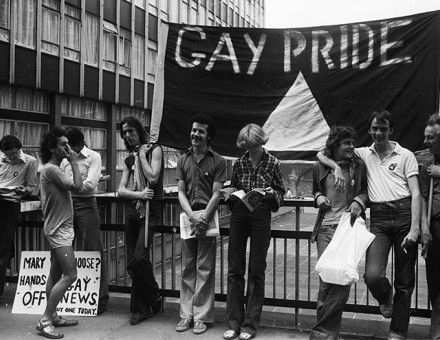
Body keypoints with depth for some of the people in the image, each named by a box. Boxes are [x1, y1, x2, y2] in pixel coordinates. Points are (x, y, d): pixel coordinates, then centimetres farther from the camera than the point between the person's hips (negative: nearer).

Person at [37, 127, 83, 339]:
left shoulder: (53, 169, 16)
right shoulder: (51, 169, -16)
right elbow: (77, 186, -20)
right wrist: (74, 162, -12)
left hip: (59, 228, 11)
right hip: (58, 229, -11)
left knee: (56, 274, 14)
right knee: (70, 275, -12)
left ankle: (52, 316, 22)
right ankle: (45, 321, -8)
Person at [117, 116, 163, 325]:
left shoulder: (155, 149, 1)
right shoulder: (129, 159, 17)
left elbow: (153, 178, -14)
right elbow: (120, 190, 8)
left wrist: (142, 154, -4)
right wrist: (138, 194, -10)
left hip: (149, 211, -6)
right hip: (131, 212, 6)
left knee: (139, 258, -16)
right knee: (132, 263, 4)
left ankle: (155, 299, 8)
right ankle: (140, 308, 14)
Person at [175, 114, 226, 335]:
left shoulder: (217, 161, 2)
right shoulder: (183, 160, 13)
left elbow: (216, 194, -3)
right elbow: (181, 193, 7)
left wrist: (203, 219, -14)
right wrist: (192, 217, -8)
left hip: (208, 217, -3)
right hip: (187, 217, 3)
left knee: (205, 269, -1)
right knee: (187, 269, 7)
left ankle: (202, 316, 7)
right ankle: (186, 314, 14)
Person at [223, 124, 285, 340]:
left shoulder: (272, 163, 0)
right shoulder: (239, 164, 6)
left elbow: (281, 191, 8)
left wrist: (271, 193, -13)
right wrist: (234, 194, -4)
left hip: (261, 217, -2)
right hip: (239, 216, 3)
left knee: (256, 270, 2)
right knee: (235, 269, 3)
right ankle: (234, 322, 13)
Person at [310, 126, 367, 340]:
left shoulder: (358, 166, 5)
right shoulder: (319, 167, 9)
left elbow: (366, 190, 16)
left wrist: (359, 200, -5)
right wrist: (319, 197, 3)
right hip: (325, 228, 1)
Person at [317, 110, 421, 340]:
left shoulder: (405, 155, 8)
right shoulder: (364, 154, 15)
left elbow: (416, 193, 0)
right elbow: (321, 154, 16)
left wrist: (415, 228, -11)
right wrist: (336, 166, -5)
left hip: (404, 213, -1)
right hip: (378, 219, 1)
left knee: (404, 281, 3)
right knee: (372, 275, -16)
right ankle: (385, 299, 20)